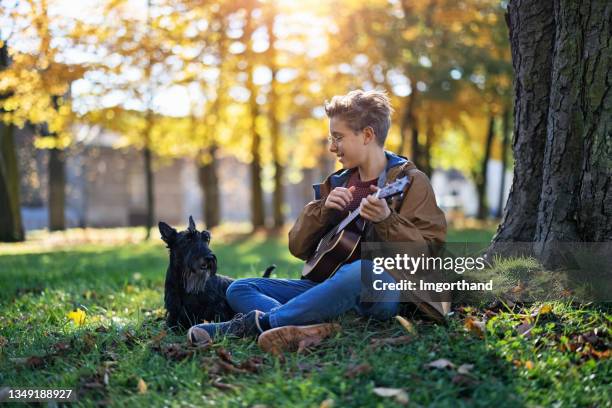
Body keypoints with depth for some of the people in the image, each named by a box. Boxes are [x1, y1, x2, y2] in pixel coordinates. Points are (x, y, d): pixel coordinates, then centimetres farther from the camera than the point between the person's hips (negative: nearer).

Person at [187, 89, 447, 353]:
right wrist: (324, 210, -4)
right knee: (239, 289, -3)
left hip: (385, 292, -6)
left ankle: (256, 322, -28)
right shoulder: (336, 184, 16)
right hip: (333, 288, 7)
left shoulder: (410, 182, 0)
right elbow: (298, 247, 13)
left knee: (362, 271, -42)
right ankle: (311, 328, -33)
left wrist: (387, 220, -26)